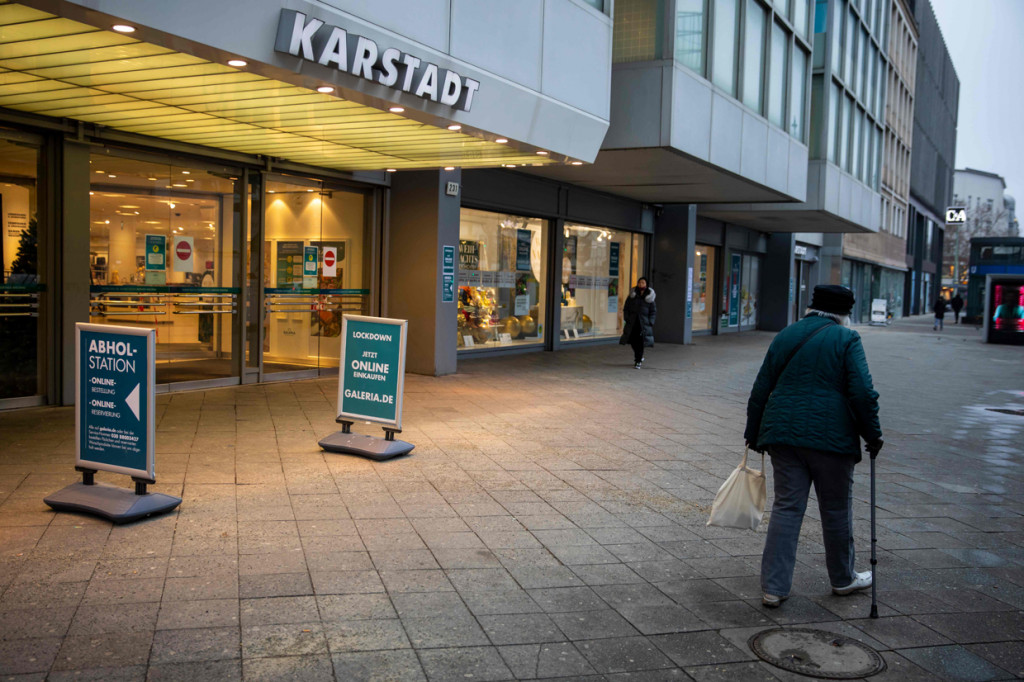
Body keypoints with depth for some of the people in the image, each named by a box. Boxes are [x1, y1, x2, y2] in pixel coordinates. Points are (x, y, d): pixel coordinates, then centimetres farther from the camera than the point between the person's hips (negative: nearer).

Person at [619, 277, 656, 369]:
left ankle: (638, 361, 3)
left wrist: (650, 322, -6)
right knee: (632, 340, 3)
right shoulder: (632, 295, 5)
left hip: (643, 322, -2)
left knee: (640, 342, -5)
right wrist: (626, 318, -2)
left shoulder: (649, 297, 2)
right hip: (632, 322, 2)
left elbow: (653, 311, 4)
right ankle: (639, 356, 29)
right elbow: (626, 308, 8)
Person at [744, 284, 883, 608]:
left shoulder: (785, 336, 10)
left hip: (783, 433, 4)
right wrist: (873, 435, 0)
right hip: (831, 436, -4)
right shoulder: (847, 339, -3)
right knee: (836, 509, 13)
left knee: (786, 507, 7)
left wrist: (753, 432, 18)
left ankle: (774, 587, 5)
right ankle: (842, 579, 31)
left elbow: (761, 389, 11)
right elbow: (863, 394, -11)